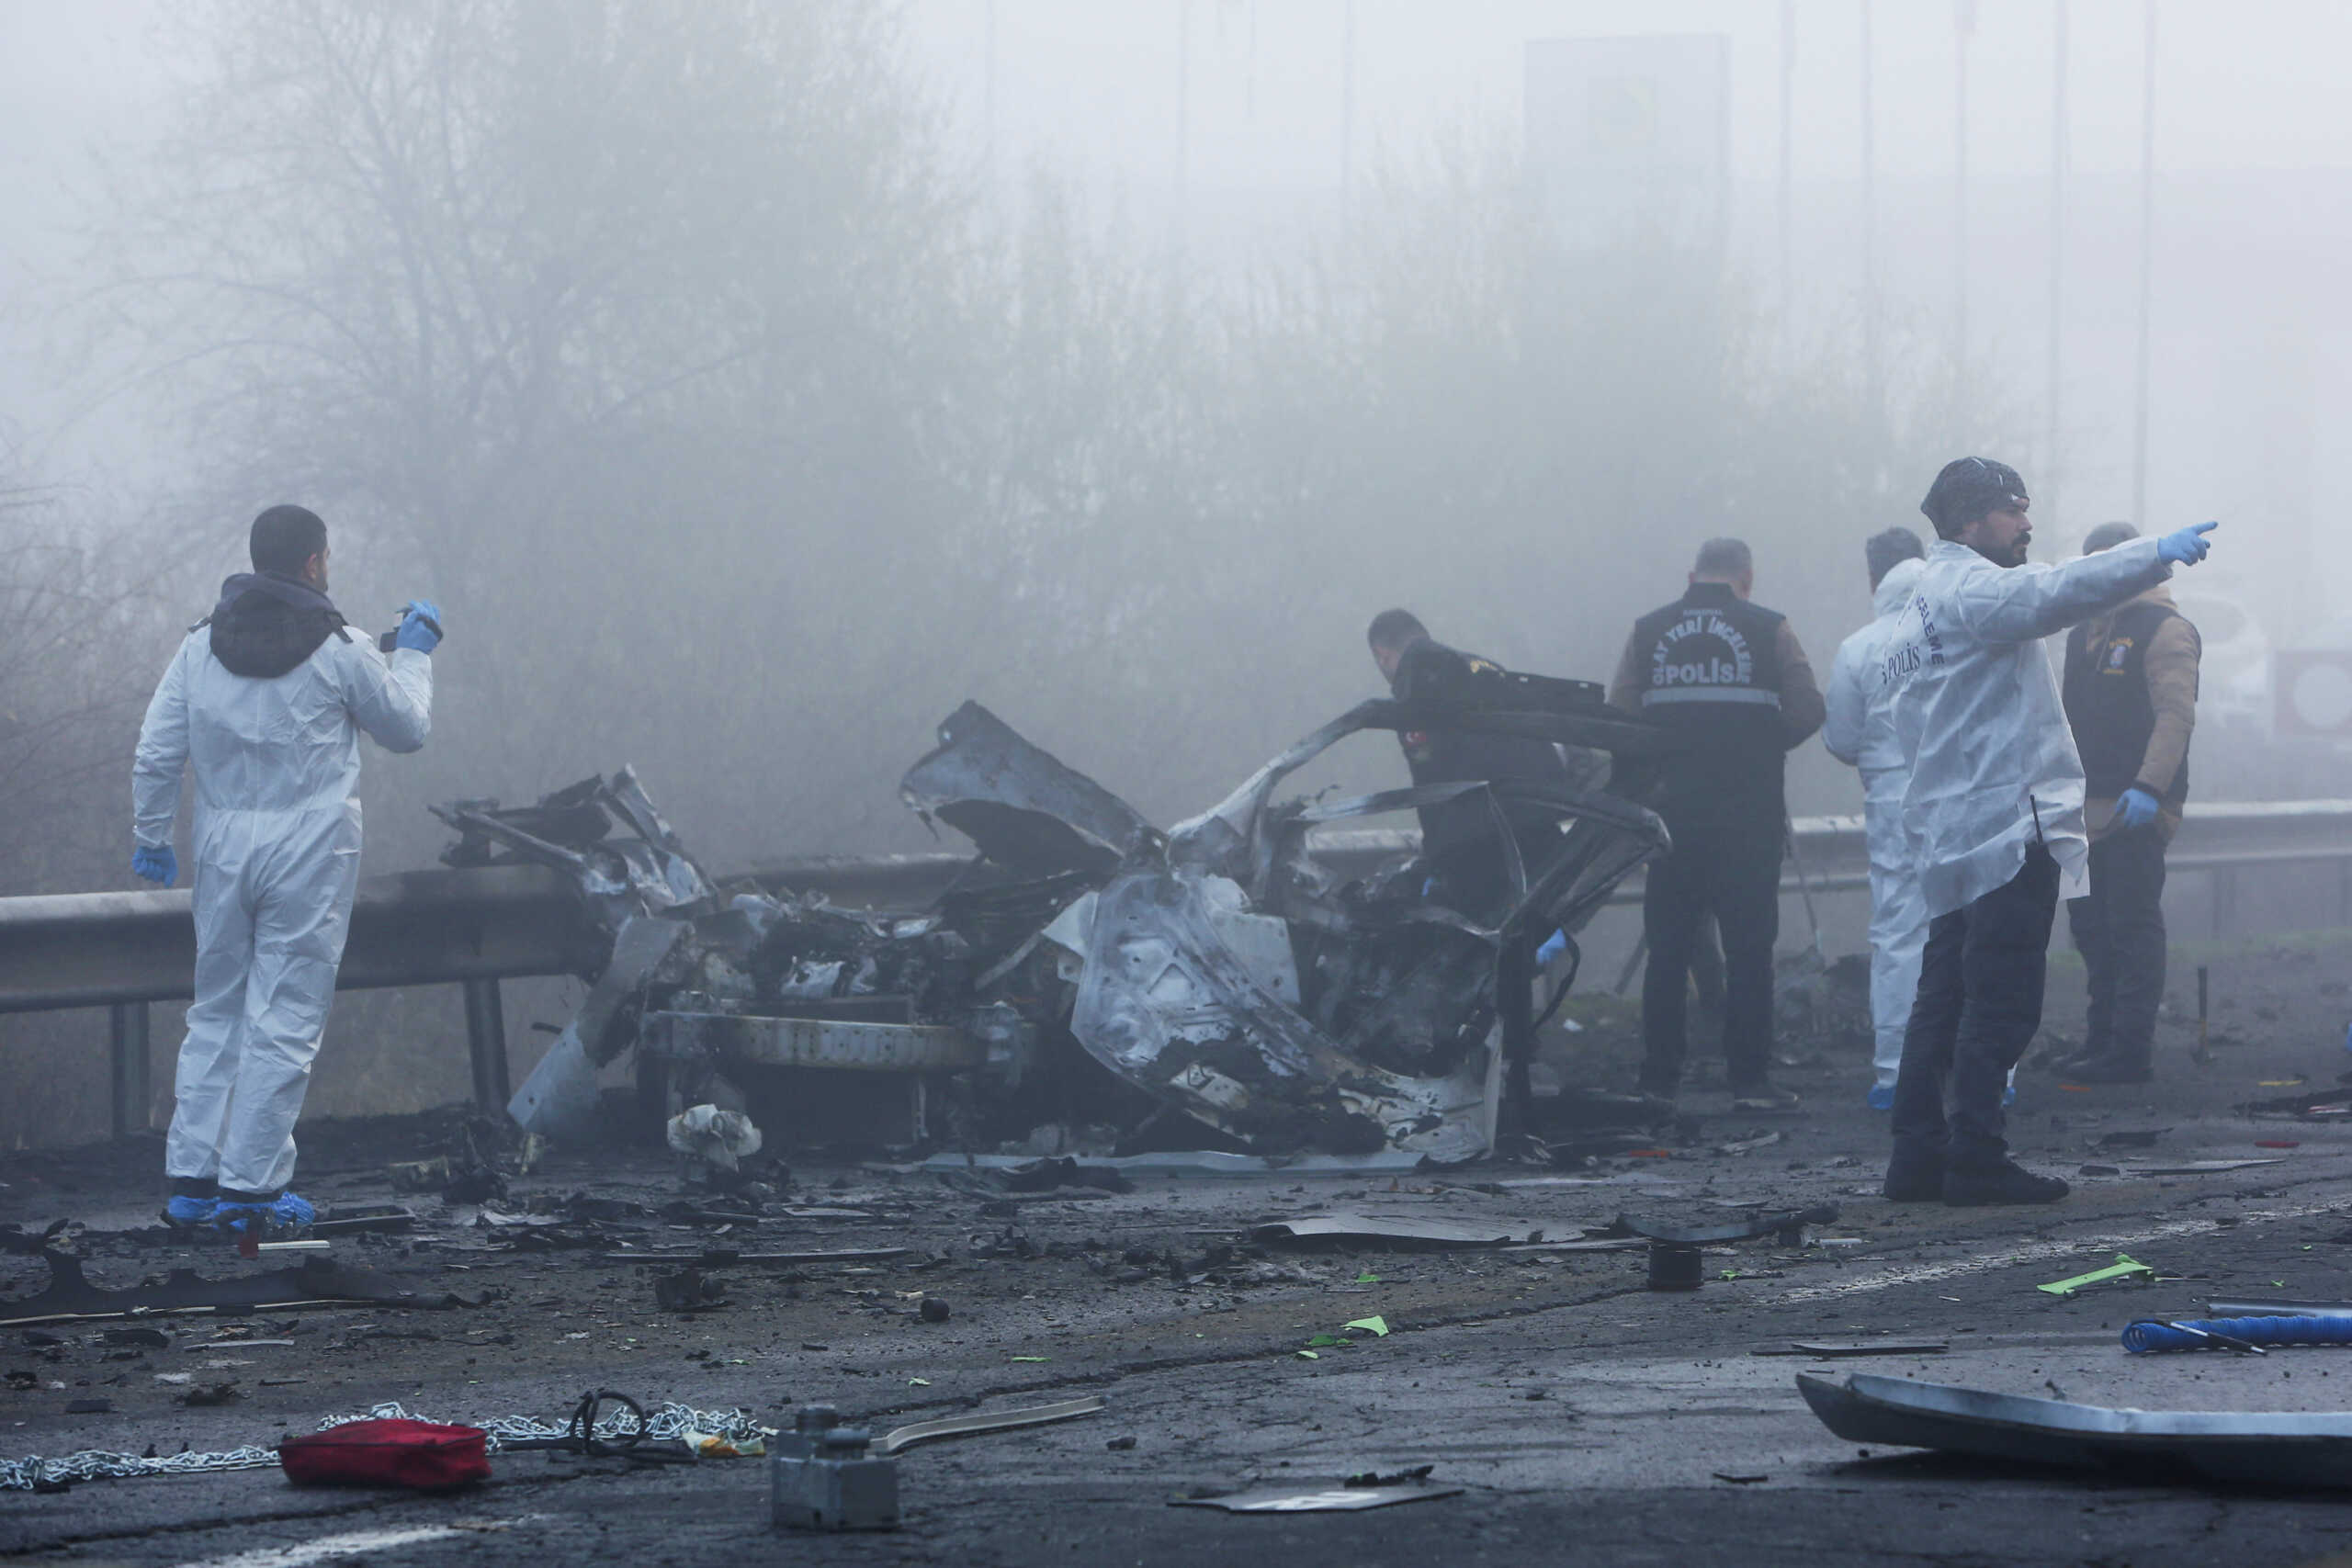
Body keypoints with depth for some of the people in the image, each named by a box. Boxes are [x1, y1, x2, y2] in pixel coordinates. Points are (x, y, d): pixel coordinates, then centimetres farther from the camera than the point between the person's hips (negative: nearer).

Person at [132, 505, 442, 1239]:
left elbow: (156, 753, 2)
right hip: (309, 853, -4)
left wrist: (151, 835, 15)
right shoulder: (339, 650, -7)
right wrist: (414, 654, 21)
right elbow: (407, 729, 6)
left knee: (215, 1014, 14)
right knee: (284, 1020, 0)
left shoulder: (202, 644, 3)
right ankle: (250, 1187, -2)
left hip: (222, 848, 4)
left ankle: (190, 1179, 12)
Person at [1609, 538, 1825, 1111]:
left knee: (1667, 946, 8)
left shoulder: (1649, 631, 4)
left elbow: (1619, 716, 0)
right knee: (1748, 946, 1)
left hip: (1672, 806, 2)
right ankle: (1750, 1080, -2)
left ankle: (1658, 1080, 7)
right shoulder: (1768, 629, -2)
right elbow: (1807, 711, -5)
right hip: (1750, 813, -2)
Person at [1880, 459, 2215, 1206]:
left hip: (1950, 831, 10)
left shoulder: (1921, 608, 22)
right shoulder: (1969, 591, -10)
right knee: (2002, 998, -9)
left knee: (1946, 997, 11)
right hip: (2007, 827, -10)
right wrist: (2157, 554, -34)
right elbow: (2053, 592, -29)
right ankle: (1976, 1159, -10)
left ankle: (1918, 1155, 11)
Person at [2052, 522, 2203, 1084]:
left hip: (2133, 808, -9)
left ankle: (2131, 1050, -6)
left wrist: (2149, 788, -27)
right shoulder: (2085, 632, 20)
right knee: (2091, 926, 11)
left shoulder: (2163, 630, -7)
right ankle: (2103, 1040, 18)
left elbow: (2176, 715, -17)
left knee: (2132, 926, -7)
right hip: (2086, 807, 9)